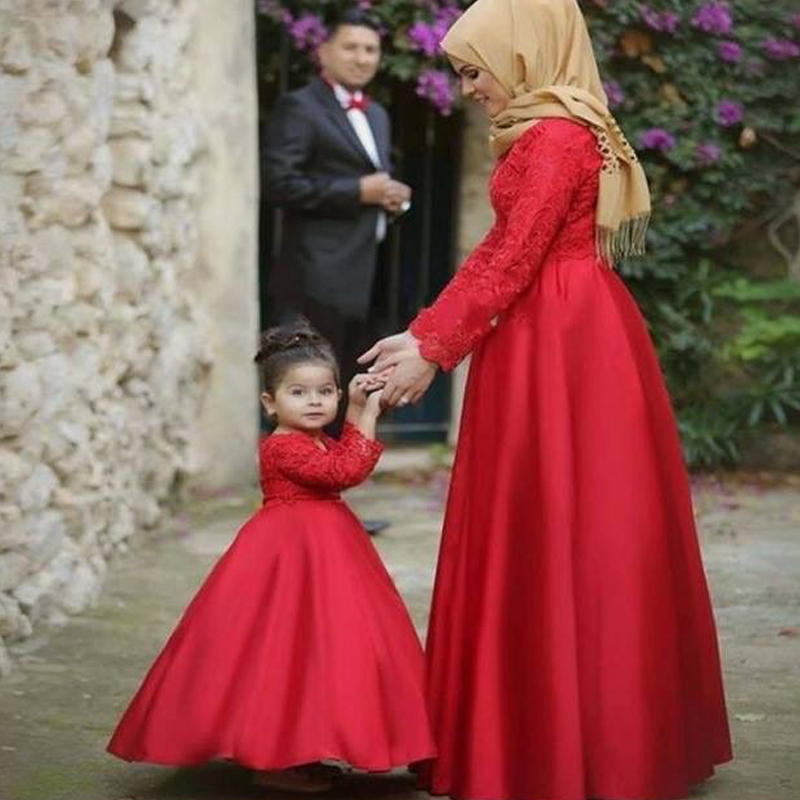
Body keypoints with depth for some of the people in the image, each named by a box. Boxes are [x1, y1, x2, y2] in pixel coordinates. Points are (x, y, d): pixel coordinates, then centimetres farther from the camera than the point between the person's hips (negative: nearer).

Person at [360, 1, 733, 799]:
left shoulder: (557, 137, -15)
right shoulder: (546, 134, 16)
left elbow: (514, 262, -18)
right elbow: (497, 251, 16)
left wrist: (435, 351, -13)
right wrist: (419, 333, 13)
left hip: (563, 345, -10)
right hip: (552, 338, 10)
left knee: (562, 536, -4)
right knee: (546, 536, 12)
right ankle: (569, 730, 19)